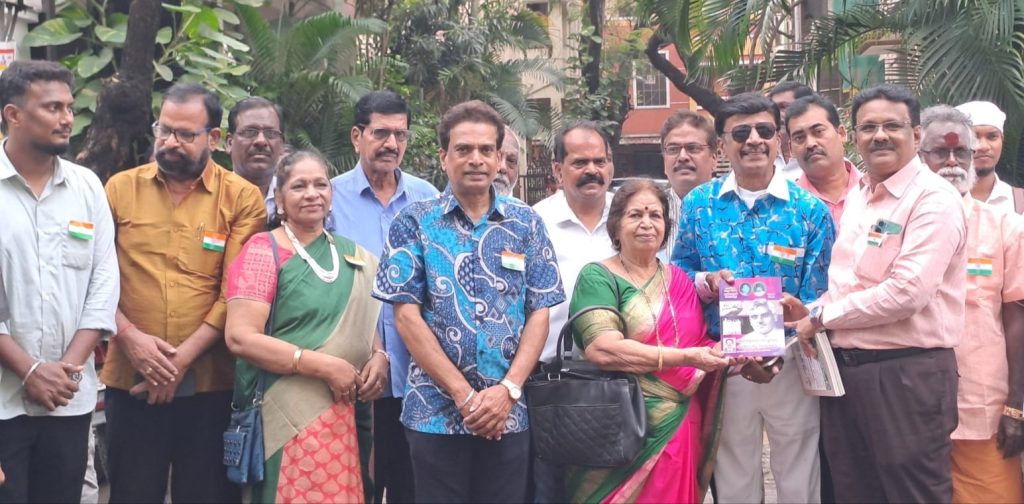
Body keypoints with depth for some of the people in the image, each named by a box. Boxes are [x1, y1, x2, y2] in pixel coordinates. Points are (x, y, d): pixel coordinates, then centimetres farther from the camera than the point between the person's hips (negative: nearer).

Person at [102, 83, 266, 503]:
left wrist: (183, 357, -13)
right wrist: (130, 336, -13)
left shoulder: (242, 198, -2)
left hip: (210, 381, -1)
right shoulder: (120, 189, 5)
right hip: (131, 379, 2)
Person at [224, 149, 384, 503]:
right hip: (291, 416, -5)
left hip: (348, 413, 5)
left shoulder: (352, 255, 12)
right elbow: (240, 338, -14)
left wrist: (379, 356, -1)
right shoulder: (263, 250, -5)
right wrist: (324, 365, -17)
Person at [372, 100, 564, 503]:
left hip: (510, 414, 2)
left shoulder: (526, 224, 6)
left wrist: (508, 389, -9)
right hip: (436, 412, -2)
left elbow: (539, 313, 4)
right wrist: (464, 395, -12)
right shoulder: (414, 223, 0)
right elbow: (406, 316, -6)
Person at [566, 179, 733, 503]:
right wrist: (685, 358, -21)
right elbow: (601, 349, -20)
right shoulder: (598, 278, -6)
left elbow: (703, 344, 13)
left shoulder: (679, 280, 11)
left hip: (679, 430, 5)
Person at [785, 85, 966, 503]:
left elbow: (908, 292, -21)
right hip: (844, 369, 8)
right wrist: (811, 310, 1)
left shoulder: (934, 199, -11)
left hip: (906, 374, -8)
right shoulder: (856, 198, 14)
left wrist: (821, 317, -12)